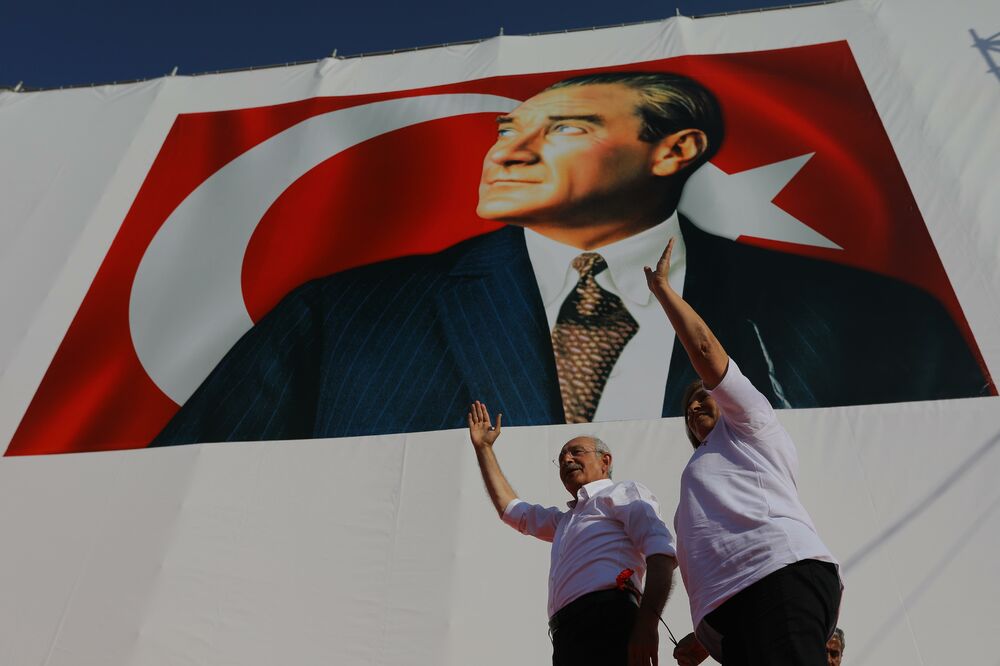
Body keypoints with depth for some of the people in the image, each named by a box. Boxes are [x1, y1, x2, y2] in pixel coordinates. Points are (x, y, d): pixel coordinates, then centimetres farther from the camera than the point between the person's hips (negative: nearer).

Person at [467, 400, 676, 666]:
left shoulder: (623, 492, 11)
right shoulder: (566, 519, 36)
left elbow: (660, 550, -5)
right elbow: (511, 509, 45)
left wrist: (647, 623, -20)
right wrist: (483, 447, 42)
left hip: (605, 620, -8)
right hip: (568, 635, 8)